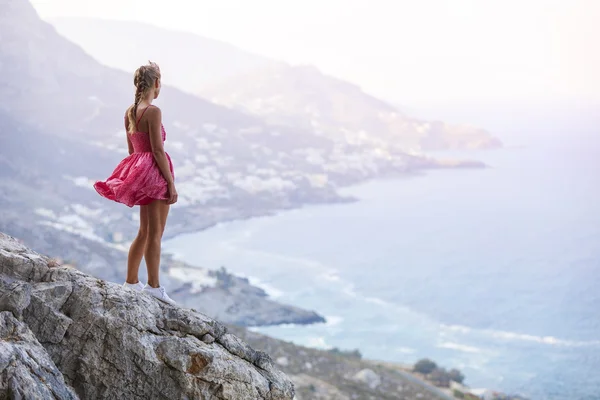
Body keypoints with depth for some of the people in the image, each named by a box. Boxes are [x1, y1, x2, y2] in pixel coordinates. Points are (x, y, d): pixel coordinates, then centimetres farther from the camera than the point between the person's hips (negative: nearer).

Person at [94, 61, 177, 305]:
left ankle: (131, 281, 22)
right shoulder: (153, 112, -15)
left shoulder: (129, 112, 9)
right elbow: (158, 150, -19)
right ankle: (154, 286, 2)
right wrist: (171, 183, -16)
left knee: (144, 232, 17)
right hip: (155, 173, -8)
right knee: (155, 233, -2)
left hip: (139, 172, 8)